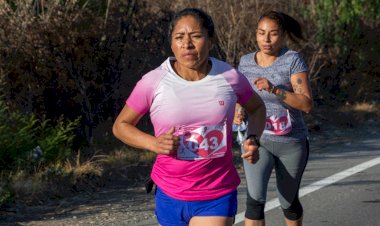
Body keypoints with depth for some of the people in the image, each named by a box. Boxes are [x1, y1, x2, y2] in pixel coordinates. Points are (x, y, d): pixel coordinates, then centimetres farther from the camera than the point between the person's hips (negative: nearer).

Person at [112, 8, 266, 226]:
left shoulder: (230, 77, -6)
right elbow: (121, 125, 2)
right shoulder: (153, 82, -12)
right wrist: (153, 143, -17)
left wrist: (253, 140, -4)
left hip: (218, 197, -1)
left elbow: (257, 107, 15)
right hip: (170, 196, 1)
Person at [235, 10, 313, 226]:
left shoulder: (293, 60, -12)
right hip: (258, 141, 2)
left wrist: (274, 89, -32)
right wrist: (238, 114, -11)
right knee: (255, 199, -19)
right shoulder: (246, 62, 0)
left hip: (292, 143, -1)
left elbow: (307, 104, -20)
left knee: (289, 202, 15)